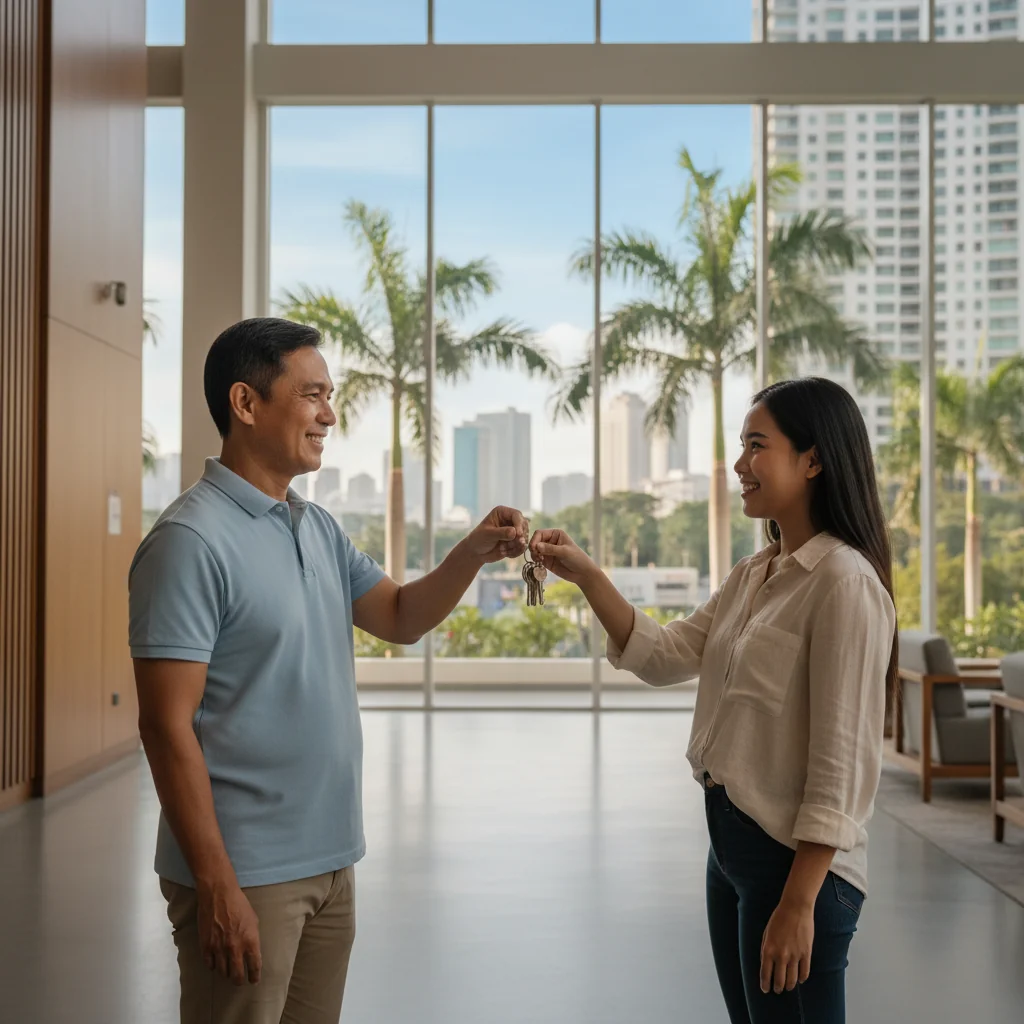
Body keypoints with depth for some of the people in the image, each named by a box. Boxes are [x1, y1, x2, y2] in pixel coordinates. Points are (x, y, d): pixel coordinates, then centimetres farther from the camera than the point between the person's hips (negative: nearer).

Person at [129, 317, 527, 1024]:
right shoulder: (192, 540, -16)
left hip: (329, 860, 8)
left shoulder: (318, 529, 9)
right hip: (245, 875, -8)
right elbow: (167, 726, -18)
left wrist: (472, 555, -2)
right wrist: (217, 887, -20)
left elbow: (401, 618, 17)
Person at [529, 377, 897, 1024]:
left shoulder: (844, 582, -18)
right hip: (732, 841, 8)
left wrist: (799, 903, -20)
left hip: (796, 857, -8)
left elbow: (842, 759, -20)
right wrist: (586, 576, -2)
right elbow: (664, 656, 9)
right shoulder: (753, 576, 9)